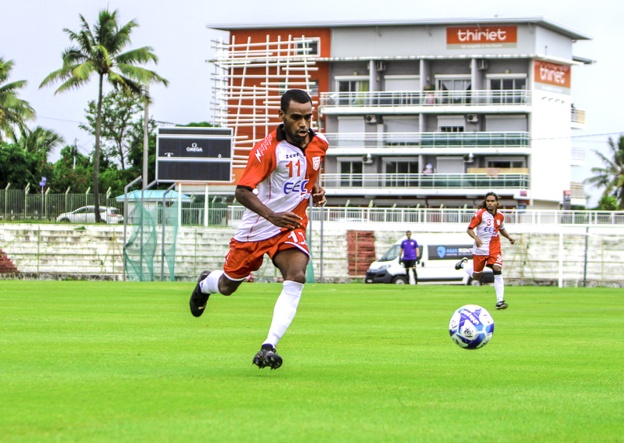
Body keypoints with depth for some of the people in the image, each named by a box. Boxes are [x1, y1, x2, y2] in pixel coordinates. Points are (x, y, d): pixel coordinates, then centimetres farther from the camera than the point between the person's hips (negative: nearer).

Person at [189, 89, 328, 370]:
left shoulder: (319, 145, -1)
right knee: (227, 287, 15)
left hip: (292, 226, 3)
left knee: (296, 276, -26)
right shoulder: (268, 149, -21)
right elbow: (242, 191, -24)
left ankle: (269, 347, -29)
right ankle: (205, 284, 55)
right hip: (255, 229, -3)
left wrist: (316, 191, 1)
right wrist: (272, 215, -38)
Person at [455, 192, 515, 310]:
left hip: (494, 248, 3)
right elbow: (469, 229, -11)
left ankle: (500, 301, -18)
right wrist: (476, 238, -30)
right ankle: (464, 264, 42)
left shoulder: (500, 216, 4)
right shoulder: (480, 214, -11)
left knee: (497, 270, -19)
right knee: (476, 277, 8)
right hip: (480, 249, -3)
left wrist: (509, 238, 5)